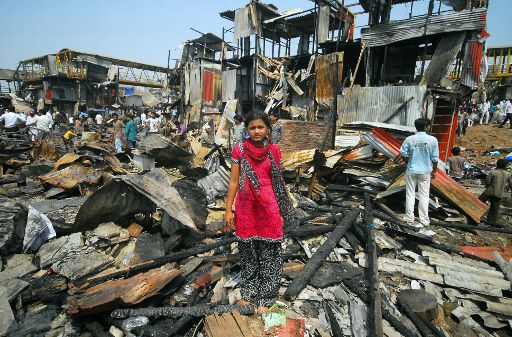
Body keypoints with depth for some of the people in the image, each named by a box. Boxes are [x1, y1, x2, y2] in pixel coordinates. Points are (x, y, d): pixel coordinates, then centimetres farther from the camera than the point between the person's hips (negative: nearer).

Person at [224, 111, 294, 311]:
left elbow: (277, 182, 4)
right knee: (248, 252, 14)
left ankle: (265, 297, 23)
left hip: (268, 208, 0)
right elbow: (234, 181, 0)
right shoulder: (239, 150, -2)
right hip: (246, 208, 1)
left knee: (268, 253, 7)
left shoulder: (274, 150, 0)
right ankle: (248, 293, 33)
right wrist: (228, 210, -3)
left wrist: (281, 212, 4)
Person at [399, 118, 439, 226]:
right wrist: (434, 171, 8)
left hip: (411, 171, 0)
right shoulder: (432, 140, -11)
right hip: (425, 171, 0)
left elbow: (403, 154, -6)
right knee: (424, 195, 10)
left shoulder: (409, 139, -11)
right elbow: (435, 158, -5)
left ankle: (409, 218, 15)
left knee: (410, 194, 10)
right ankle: (424, 220, 17)